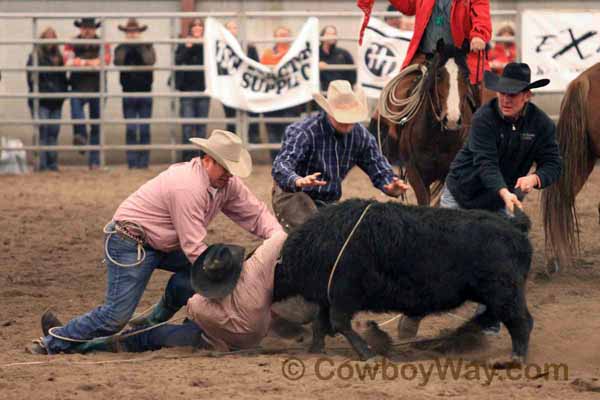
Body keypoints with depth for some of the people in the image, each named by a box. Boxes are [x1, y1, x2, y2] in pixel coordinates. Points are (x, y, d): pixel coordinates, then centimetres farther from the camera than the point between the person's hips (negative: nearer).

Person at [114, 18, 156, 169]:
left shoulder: (147, 47, 2)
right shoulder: (121, 48, 3)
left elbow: (150, 61, -17)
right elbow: (118, 62, -16)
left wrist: (140, 48, -24)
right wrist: (127, 48, -23)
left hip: (145, 92, 0)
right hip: (128, 93, 0)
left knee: (145, 130, 1)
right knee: (130, 129, -1)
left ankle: (144, 161, 6)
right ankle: (132, 161, 2)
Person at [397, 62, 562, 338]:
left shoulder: (541, 124, -12)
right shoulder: (484, 118, -23)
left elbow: (553, 164, -12)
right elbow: (486, 163, -31)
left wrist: (534, 178, -35)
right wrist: (504, 192, -47)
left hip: (498, 204, 2)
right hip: (461, 195, -2)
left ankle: (488, 319, 7)